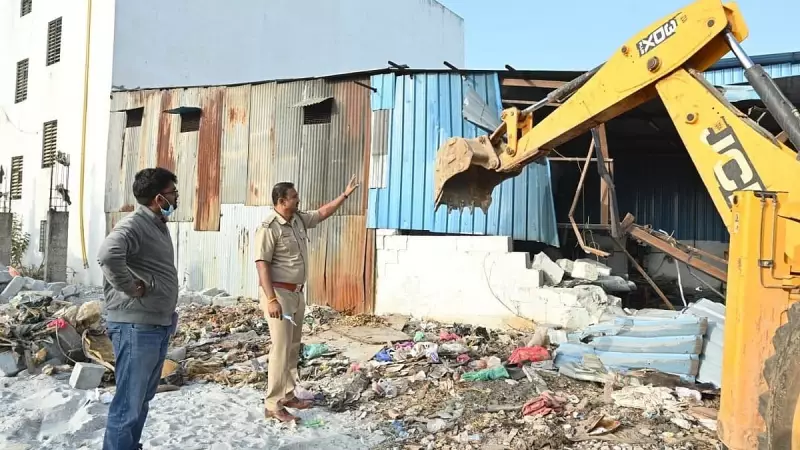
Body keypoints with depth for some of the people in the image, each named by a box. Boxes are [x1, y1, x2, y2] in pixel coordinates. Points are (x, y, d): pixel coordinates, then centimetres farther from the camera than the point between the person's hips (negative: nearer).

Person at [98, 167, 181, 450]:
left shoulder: (158, 225, 15)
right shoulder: (133, 224, -16)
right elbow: (108, 256, -35)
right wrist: (131, 287, -22)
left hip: (158, 325, 10)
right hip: (136, 327, -9)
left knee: (143, 399, 19)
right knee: (129, 403, -2)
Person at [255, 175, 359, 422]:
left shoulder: (299, 219, 7)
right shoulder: (268, 228, -18)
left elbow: (322, 213, 25)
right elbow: (262, 265, -21)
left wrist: (345, 194, 22)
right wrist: (272, 300, -26)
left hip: (296, 292, 9)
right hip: (278, 293, -9)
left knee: (293, 347, 14)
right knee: (281, 348, -9)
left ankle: (288, 395, 25)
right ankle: (272, 405, -2)